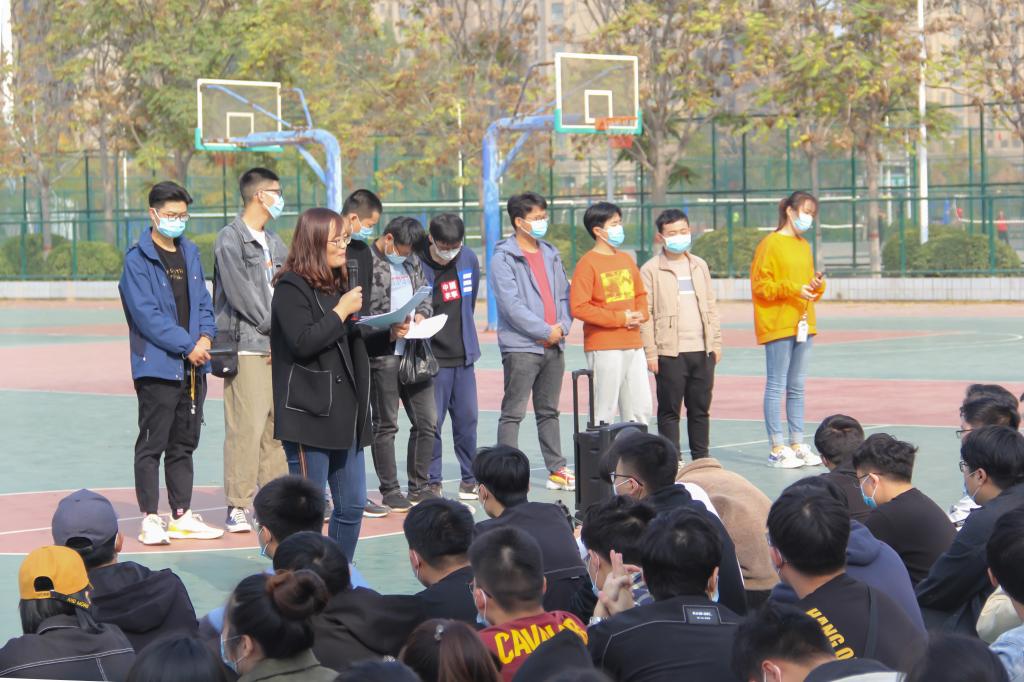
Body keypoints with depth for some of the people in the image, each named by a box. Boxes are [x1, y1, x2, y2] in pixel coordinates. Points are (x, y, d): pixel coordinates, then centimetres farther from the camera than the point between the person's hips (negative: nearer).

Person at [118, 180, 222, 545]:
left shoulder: (189, 253, 13)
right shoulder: (138, 258, -8)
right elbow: (146, 314, -14)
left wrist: (206, 336, -4)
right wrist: (187, 345, -16)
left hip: (193, 365, 7)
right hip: (157, 365, -7)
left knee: (184, 444, 12)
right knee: (152, 444, -2)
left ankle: (182, 516, 19)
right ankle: (150, 519, 2)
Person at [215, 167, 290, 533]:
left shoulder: (274, 243, 19)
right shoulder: (230, 239, -6)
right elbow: (241, 294, -12)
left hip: (276, 346, 8)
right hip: (245, 345, -8)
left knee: (277, 425, 8)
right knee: (247, 426, -10)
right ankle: (237, 508, -6)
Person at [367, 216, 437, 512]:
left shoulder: (412, 262, 14)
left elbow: (425, 294, 20)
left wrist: (421, 314, -3)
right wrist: (389, 329, -23)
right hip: (382, 353, -7)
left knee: (427, 421, 8)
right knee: (385, 425, 2)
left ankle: (419, 487, 19)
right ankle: (390, 491, 10)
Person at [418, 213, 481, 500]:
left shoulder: (469, 259, 4)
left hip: (463, 355, 4)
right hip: (432, 357, -4)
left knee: (467, 417, 8)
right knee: (432, 421, -1)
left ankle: (470, 478, 18)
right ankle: (432, 482, 8)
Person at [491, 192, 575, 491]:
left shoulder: (551, 254, 14)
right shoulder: (503, 258, -8)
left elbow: (564, 294, 15)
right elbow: (511, 304, -15)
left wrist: (562, 326, -4)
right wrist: (545, 331, -14)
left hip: (554, 345, 7)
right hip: (521, 346, -7)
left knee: (549, 411, 14)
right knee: (513, 413, -4)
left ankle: (557, 470, 19)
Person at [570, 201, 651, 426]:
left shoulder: (626, 259, 14)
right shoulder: (588, 263, -8)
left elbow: (640, 294, 24)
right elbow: (579, 307, -15)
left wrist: (641, 314, 1)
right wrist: (620, 318, -14)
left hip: (634, 345, 7)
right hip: (603, 347, -7)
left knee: (641, 408, 8)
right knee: (604, 411, -5)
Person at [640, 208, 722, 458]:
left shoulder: (699, 266, 13)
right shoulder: (651, 270, -2)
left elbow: (711, 306, 17)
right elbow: (645, 313, -5)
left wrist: (716, 343, 11)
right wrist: (650, 352, -10)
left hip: (702, 350, 4)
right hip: (670, 353, -4)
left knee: (700, 408, 9)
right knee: (669, 410, 0)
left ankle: (701, 459, 17)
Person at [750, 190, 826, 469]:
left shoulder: (804, 246, 16)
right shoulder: (771, 244, -7)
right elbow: (761, 286, -11)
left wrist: (816, 286, 0)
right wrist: (793, 289, -18)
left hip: (803, 326, 8)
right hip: (777, 327, -8)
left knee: (797, 388, 10)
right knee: (776, 386, -4)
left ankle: (797, 445, 15)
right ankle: (777, 449, -2)